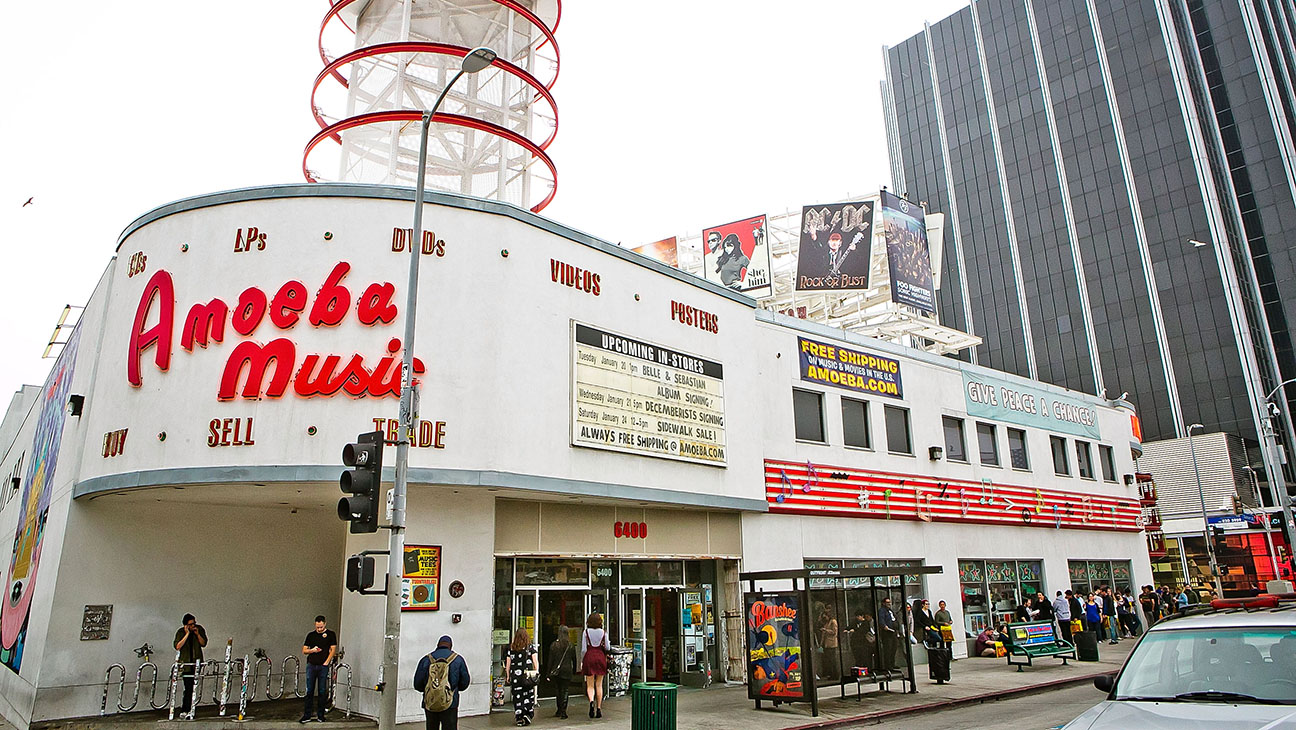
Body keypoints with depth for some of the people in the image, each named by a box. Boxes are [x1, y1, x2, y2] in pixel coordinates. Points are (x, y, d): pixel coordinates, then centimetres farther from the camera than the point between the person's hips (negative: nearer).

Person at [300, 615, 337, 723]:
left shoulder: (330, 634, 2)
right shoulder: (311, 635, 9)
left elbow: (333, 650, -1)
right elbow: (304, 650, 11)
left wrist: (326, 662, -10)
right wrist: (312, 650, -9)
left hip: (323, 666, -2)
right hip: (311, 665, 2)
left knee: (322, 692, 2)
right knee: (309, 691, 3)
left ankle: (320, 715, 10)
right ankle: (307, 715, 9)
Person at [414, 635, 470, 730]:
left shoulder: (426, 660, 2)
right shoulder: (458, 659, 0)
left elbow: (417, 685, 3)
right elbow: (464, 683, 5)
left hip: (429, 705, 2)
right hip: (450, 706, -2)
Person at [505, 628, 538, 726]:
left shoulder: (511, 648, 2)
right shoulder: (530, 647, -1)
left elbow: (508, 664, 6)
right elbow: (536, 662, -1)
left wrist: (508, 676, 14)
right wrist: (536, 673, 7)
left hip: (515, 676, 1)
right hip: (528, 675, -1)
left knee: (517, 696, 7)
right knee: (528, 696, 10)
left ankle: (519, 718, 8)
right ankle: (527, 714, 0)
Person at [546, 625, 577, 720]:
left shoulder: (553, 645, -2)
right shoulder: (571, 646, -1)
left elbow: (550, 660, -1)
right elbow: (574, 659, 5)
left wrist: (548, 673, 4)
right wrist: (574, 671, 17)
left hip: (555, 672, 1)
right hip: (567, 671, -1)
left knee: (557, 691, 13)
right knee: (565, 691, 2)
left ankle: (559, 711, 21)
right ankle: (563, 712, -2)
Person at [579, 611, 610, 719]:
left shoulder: (586, 632, -3)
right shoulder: (603, 632, 0)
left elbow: (583, 649, -5)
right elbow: (607, 648, -1)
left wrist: (582, 661, 5)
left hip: (589, 657, -1)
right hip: (600, 657, 1)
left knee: (590, 685, 4)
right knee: (599, 685, 10)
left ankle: (591, 701, -23)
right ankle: (599, 709, 10)